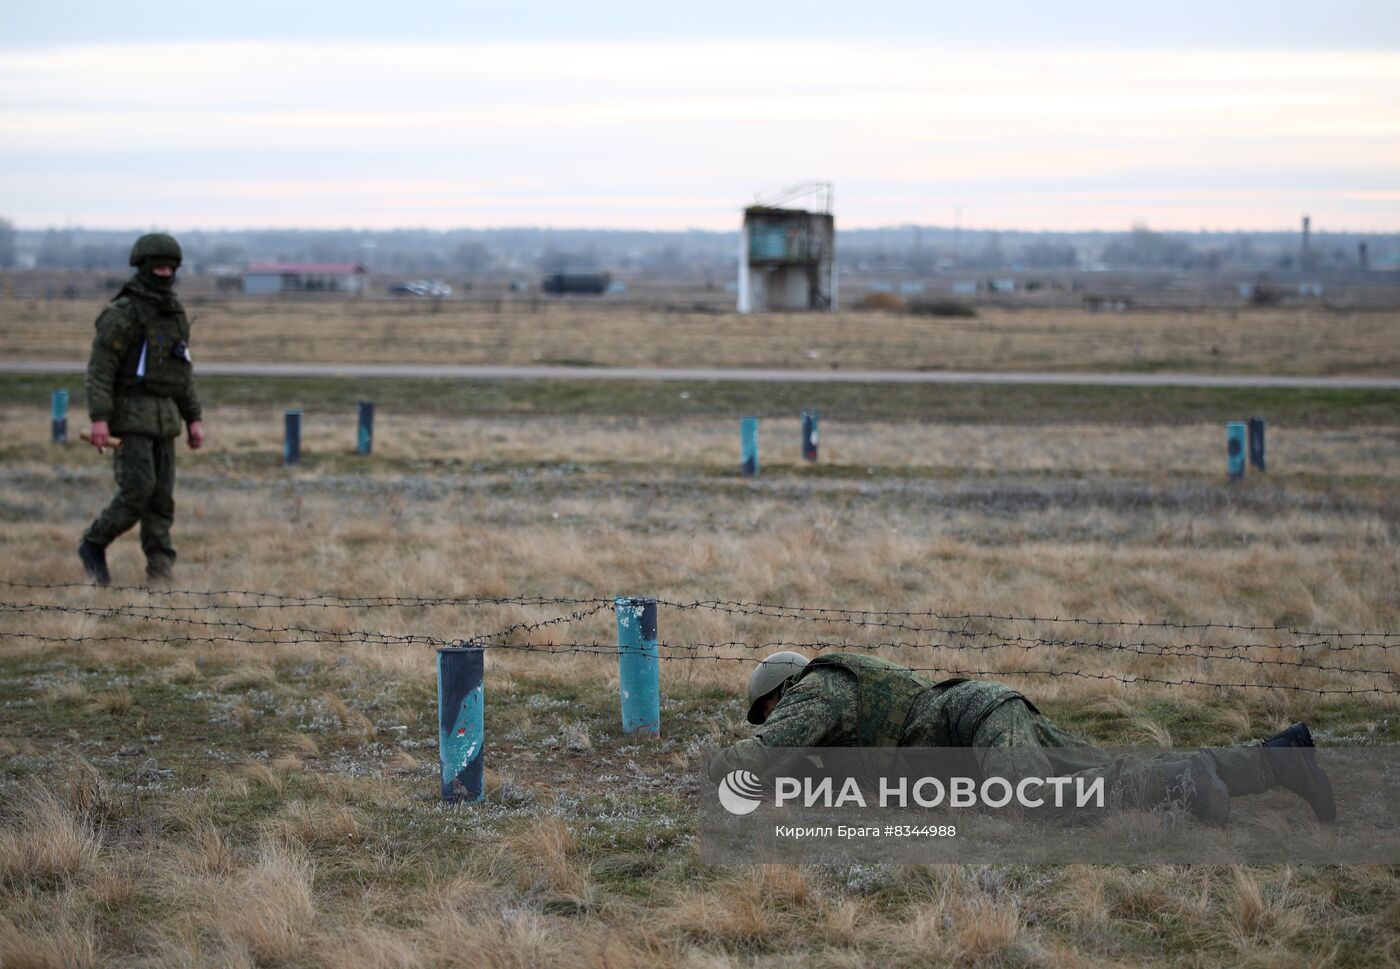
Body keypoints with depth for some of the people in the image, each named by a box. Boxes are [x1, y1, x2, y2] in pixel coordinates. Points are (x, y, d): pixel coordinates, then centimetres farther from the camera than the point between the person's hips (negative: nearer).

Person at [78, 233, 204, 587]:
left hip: (163, 418, 7)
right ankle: (94, 545, 5)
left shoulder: (176, 315, 12)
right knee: (138, 489, -14)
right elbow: (100, 368, -16)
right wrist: (99, 419, -24)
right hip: (129, 414, -7)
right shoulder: (122, 313, -12)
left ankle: (161, 571, 6)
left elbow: (182, 372, 17)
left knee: (161, 495, 3)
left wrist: (195, 419, 11)